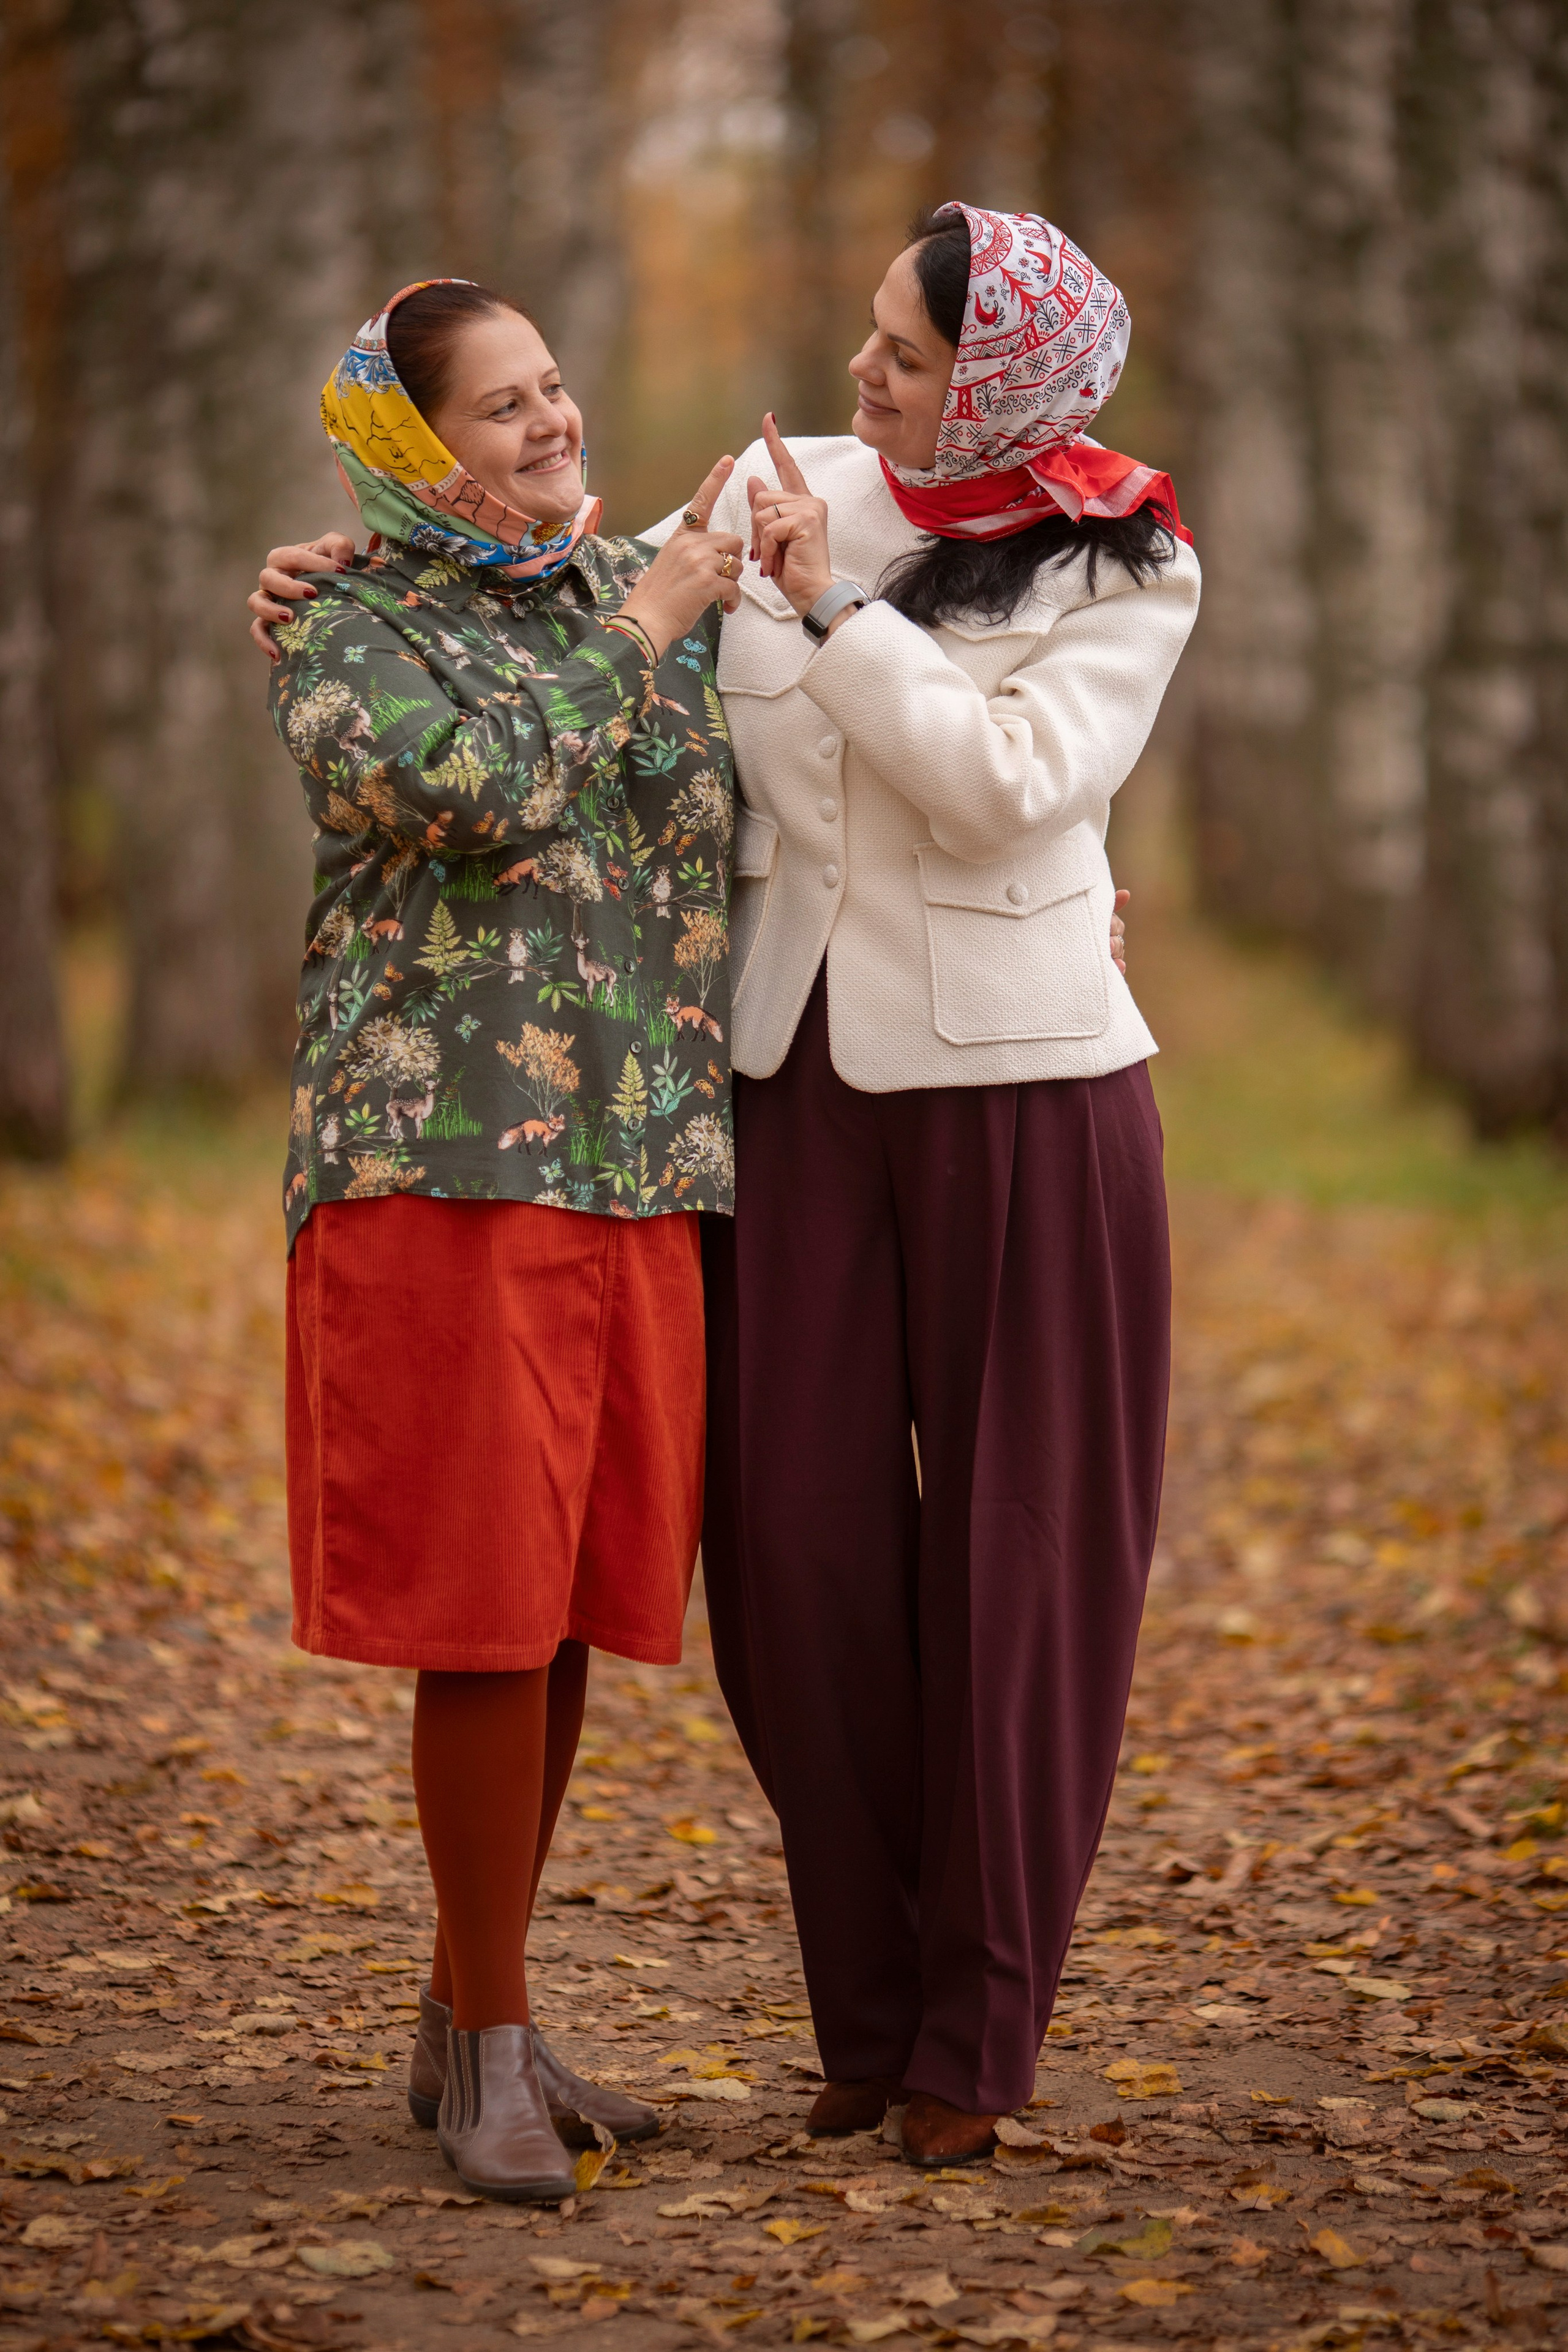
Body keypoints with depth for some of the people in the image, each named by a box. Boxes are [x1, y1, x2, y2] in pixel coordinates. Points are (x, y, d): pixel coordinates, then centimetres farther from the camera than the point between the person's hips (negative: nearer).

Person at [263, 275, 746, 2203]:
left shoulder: (641, 590, 17)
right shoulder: (345, 634, 1)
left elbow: (753, 831, 21)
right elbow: (478, 789, -18)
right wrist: (641, 631, -7)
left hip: (638, 1175, 5)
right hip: (443, 1165, -5)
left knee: (566, 1610, 8)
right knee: (484, 1611, -6)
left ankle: (465, 2022, 22)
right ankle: (489, 2053, 7)